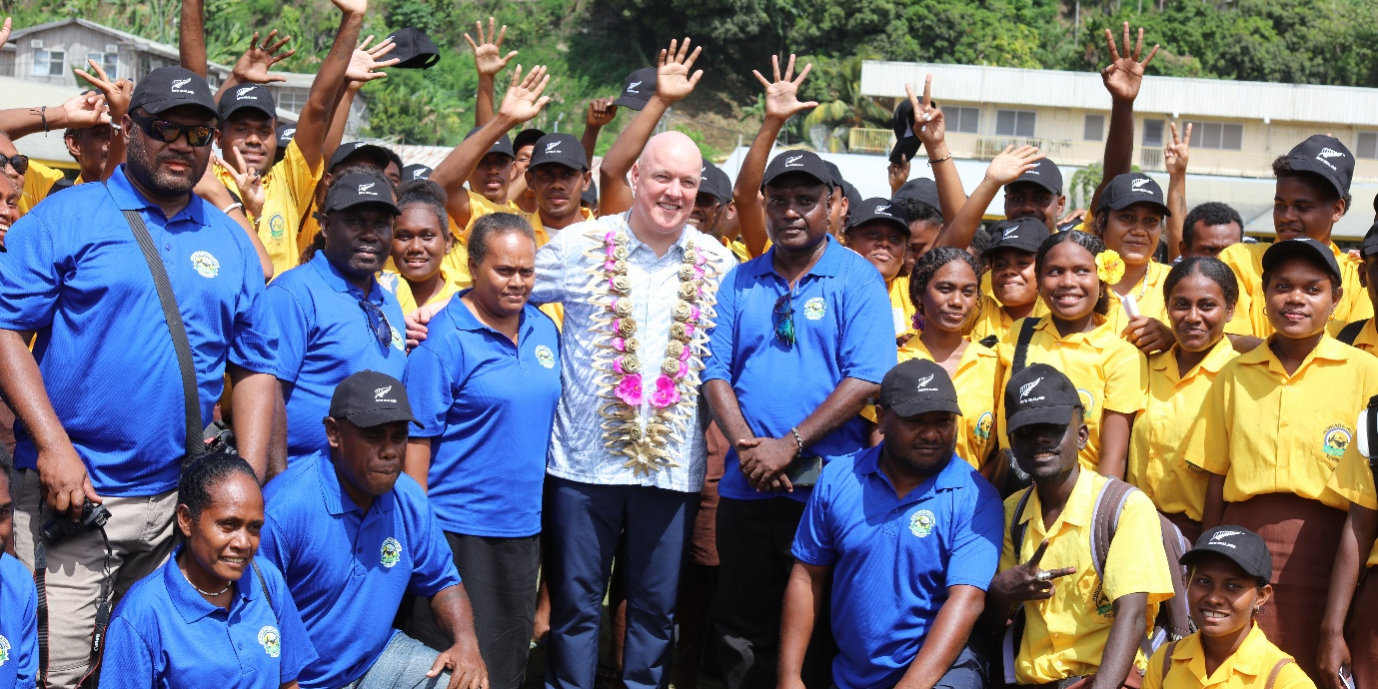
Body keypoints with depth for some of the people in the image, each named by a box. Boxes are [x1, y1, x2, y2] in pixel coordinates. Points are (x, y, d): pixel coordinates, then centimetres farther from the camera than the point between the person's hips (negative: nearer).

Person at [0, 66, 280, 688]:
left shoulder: (230, 242, 12)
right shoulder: (66, 217, -1)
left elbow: (254, 367, 12)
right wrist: (52, 445, -17)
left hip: (183, 502, 4)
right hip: (74, 496, -4)